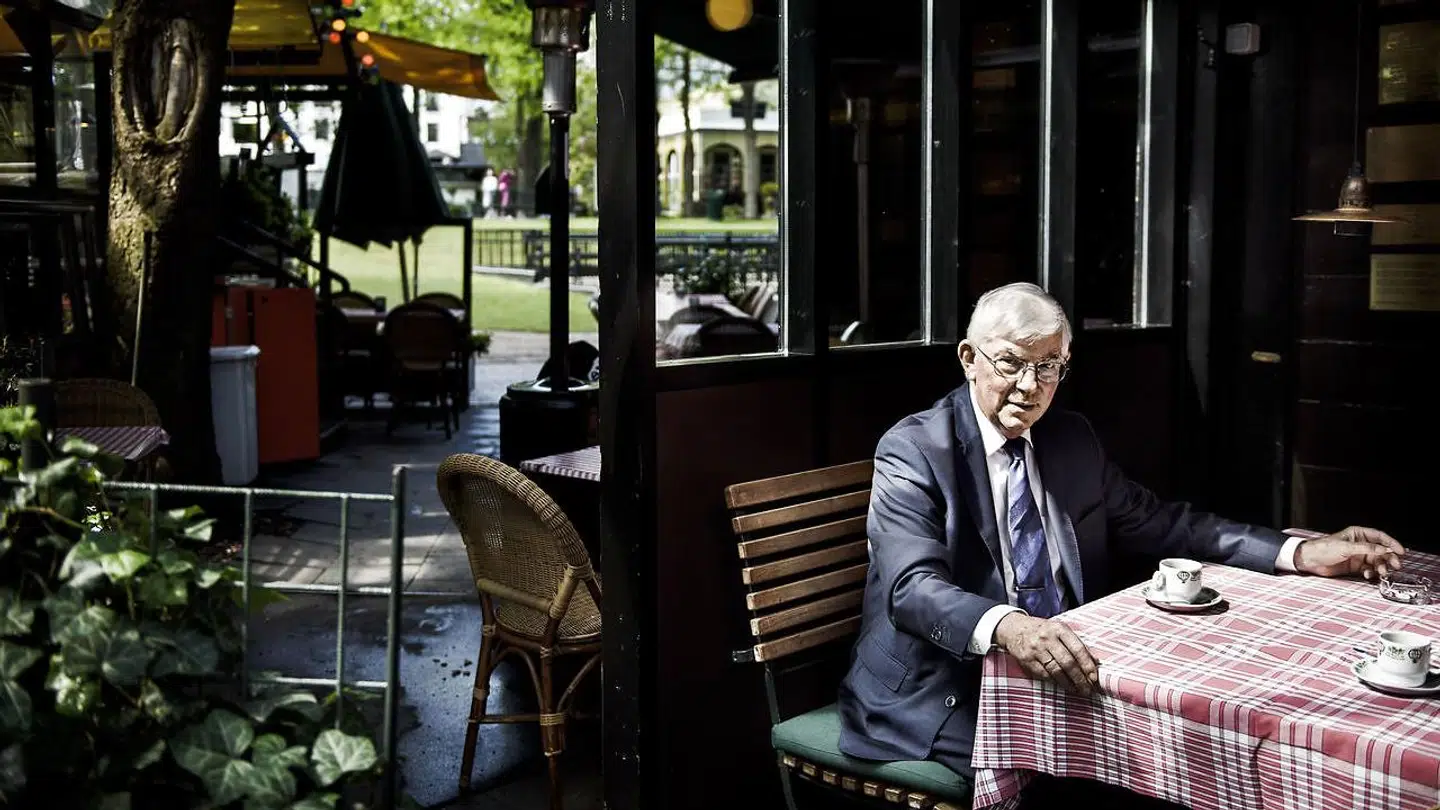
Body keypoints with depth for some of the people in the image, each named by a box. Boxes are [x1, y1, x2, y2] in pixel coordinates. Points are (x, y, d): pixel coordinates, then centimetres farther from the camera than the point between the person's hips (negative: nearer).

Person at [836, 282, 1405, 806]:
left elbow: (1158, 524, 15)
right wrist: (1006, 627, -44)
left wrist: (1302, 554, 4)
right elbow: (913, 588, -24)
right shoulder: (912, 451, -11)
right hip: (940, 699, -6)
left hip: (1059, 672, 6)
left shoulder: (1072, 438, 10)